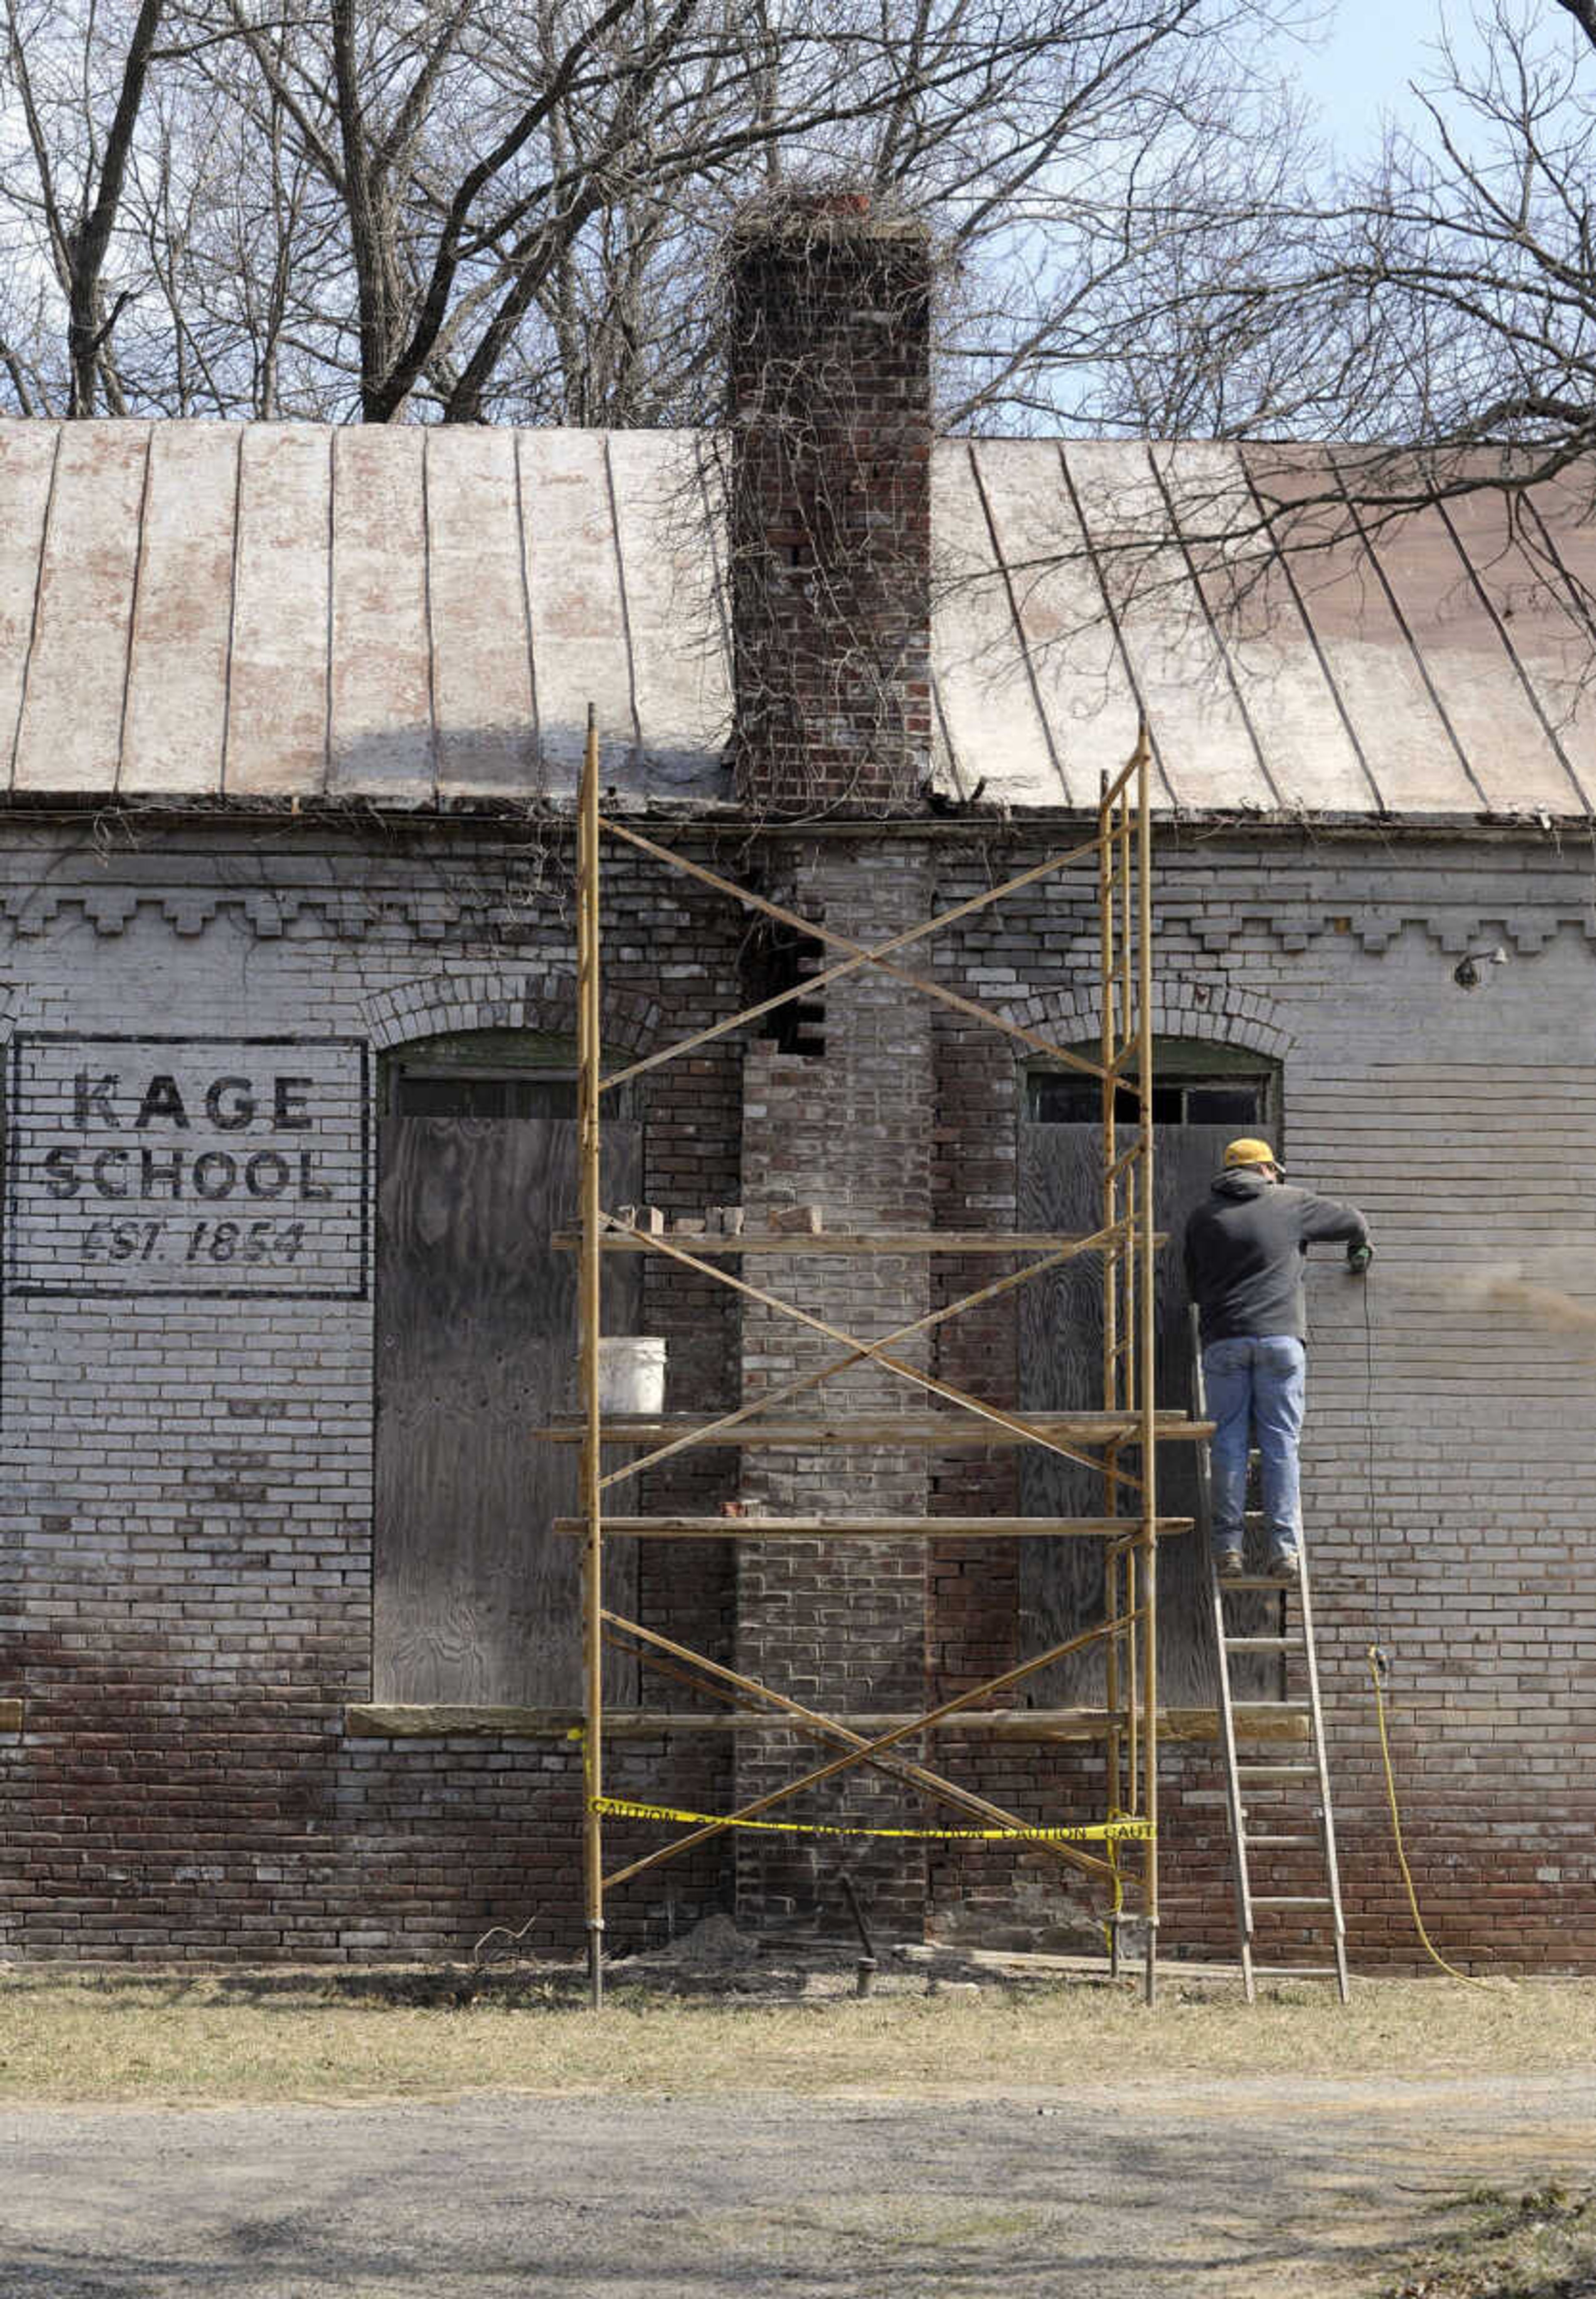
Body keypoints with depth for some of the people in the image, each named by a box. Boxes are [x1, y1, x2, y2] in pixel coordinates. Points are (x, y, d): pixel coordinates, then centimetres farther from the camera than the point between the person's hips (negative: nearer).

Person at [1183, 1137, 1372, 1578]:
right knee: (1280, 1443, 2)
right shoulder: (1291, 1204, 9)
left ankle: (1228, 1545, -1)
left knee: (1228, 1443, 4)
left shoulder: (1204, 1217, 13)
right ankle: (1284, 1547, -2)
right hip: (1280, 1338, -1)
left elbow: (1194, 1286, 19)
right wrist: (1359, 1250, 43)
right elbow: (1352, 1222, 21)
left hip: (1223, 1340, 1)